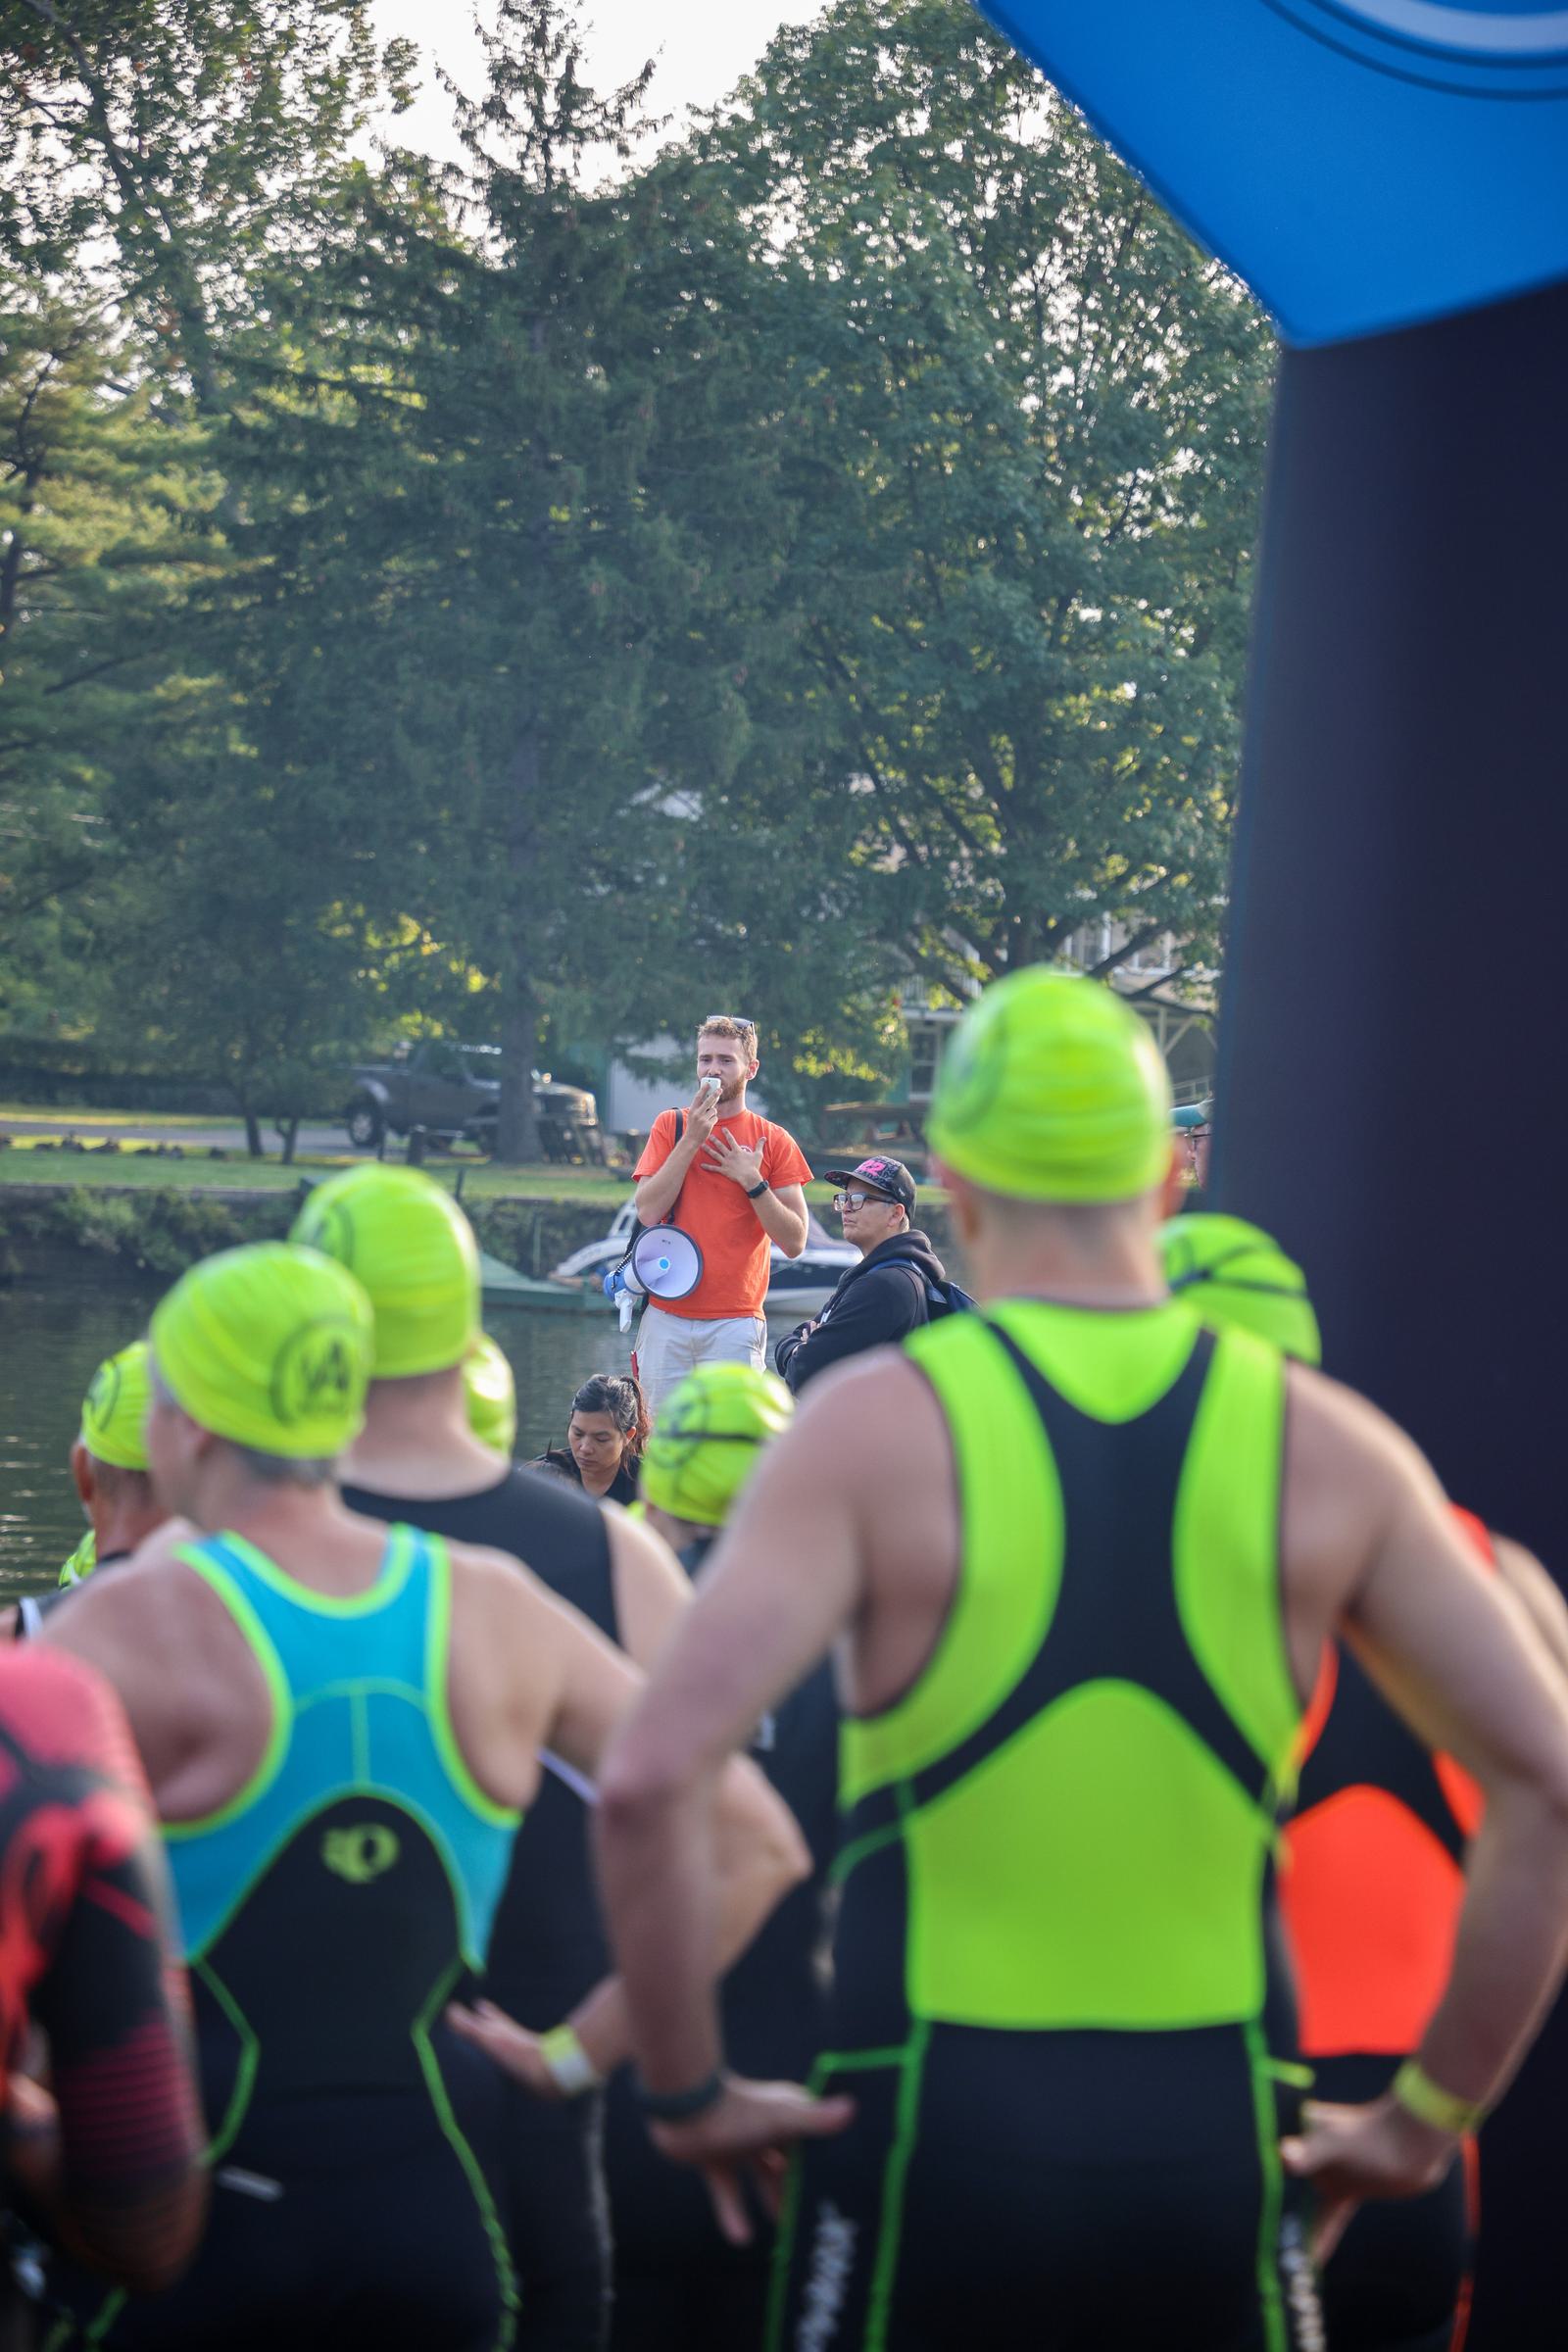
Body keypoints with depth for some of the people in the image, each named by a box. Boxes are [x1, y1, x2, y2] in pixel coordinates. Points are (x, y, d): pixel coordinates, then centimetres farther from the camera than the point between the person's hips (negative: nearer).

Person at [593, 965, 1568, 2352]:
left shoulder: (879, 1426, -6)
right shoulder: (1329, 1449, 3)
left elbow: (648, 1778, -16)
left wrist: (690, 2091, -3)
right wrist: (1430, 2114, 7)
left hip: (933, 2141, -2)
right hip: (1217, 2147, 2)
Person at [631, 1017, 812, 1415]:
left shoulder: (774, 1142, 5)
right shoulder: (670, 1126, 10)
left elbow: (794, 1242, 1)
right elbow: (649, 1211, -4)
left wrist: (751, 1180, -8)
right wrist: (692, 1139, -7)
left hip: (735, 1322, -2)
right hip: (666, 1317, 2)